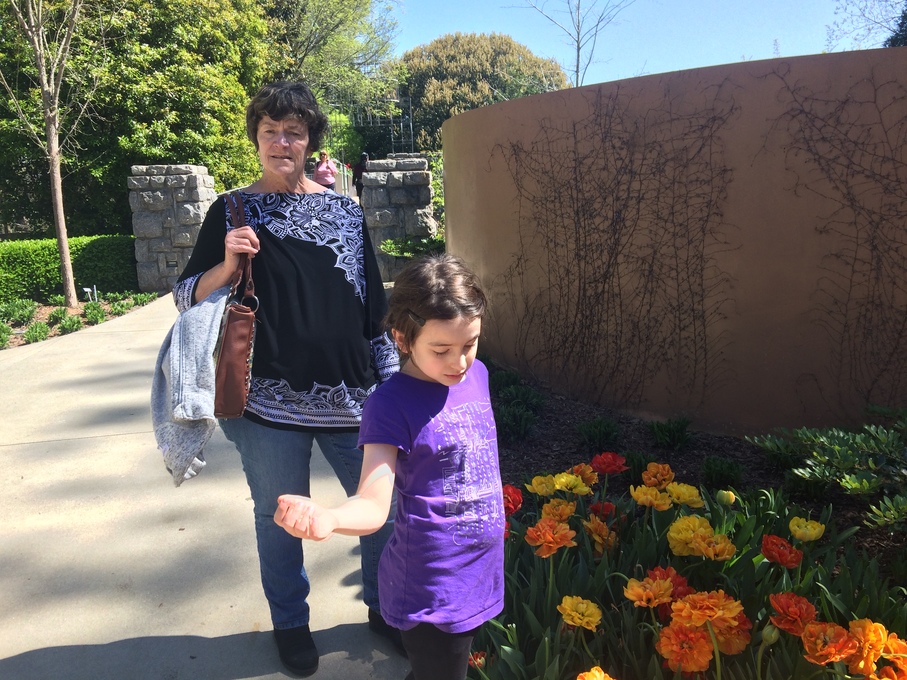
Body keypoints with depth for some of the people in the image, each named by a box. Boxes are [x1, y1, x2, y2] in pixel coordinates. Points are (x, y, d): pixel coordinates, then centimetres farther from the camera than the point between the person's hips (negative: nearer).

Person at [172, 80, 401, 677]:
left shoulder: (346, 211, 6)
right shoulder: (233, 212, 2)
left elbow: (374, 305, 8)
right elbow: (186, 297, 2)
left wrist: (390, 381, 8)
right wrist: (227, 264, -18)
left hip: (352, 397, 2)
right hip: (271, 403, -1)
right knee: (279, 516, 13)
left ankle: (384, 606, 38)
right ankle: (291, 621, 39)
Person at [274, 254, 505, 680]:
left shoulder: (476, 373, -1)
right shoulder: (392, 405, -22)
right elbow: (373, 505, -27)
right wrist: (327, 518, -44)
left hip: (480, 574, 7)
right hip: (430, 591, -7)